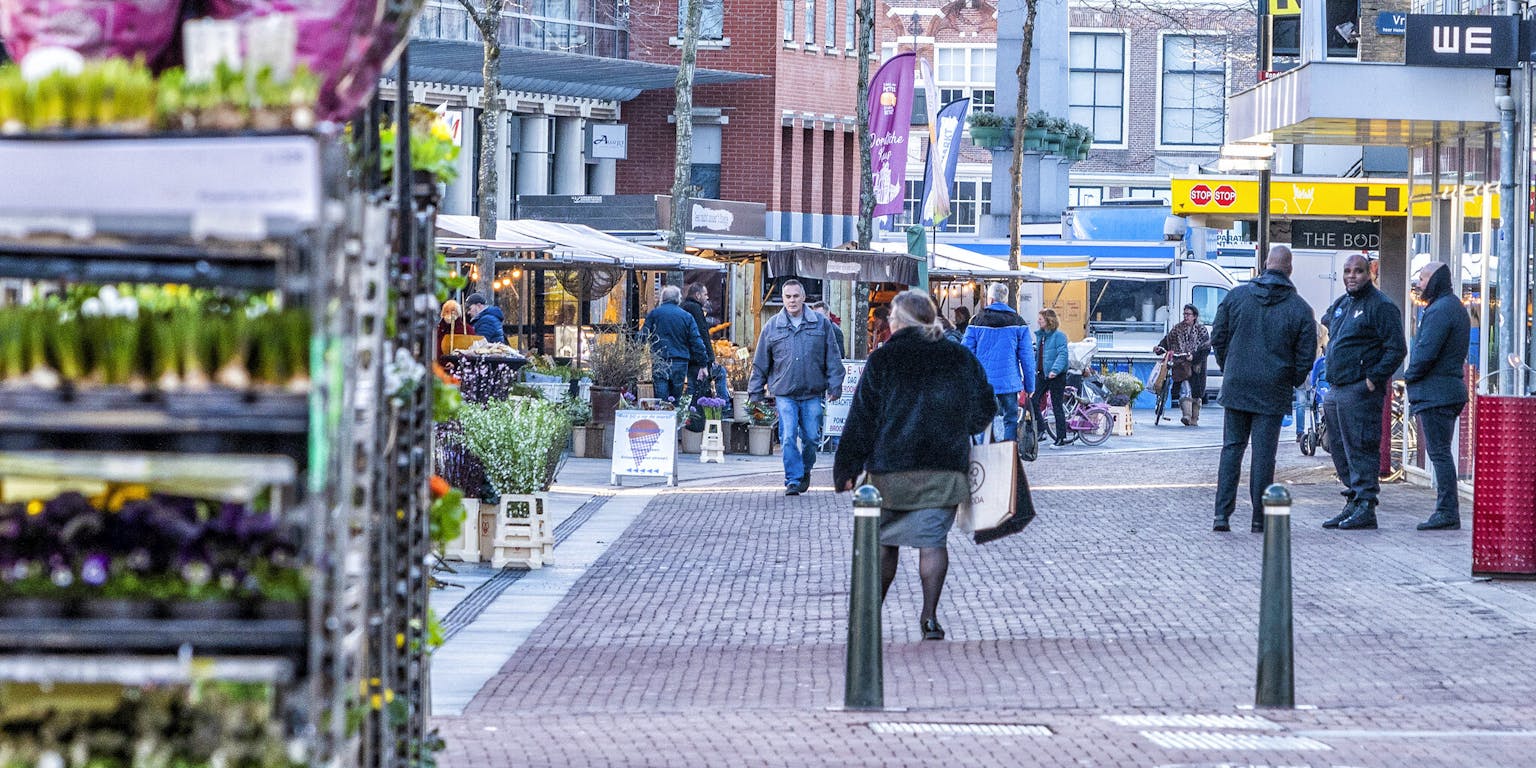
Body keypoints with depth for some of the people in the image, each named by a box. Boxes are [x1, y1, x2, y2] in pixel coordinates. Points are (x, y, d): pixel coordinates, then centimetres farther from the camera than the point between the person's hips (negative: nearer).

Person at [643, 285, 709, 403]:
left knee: (661, 399, -4)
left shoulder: (654, 314, 3)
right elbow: (697, 342, 3)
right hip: (680, 364, 1)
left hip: (659, 362, -1)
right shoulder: (687, 317, 5)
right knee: (676, 397, 9)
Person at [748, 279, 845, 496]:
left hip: (813, 393, 0)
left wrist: (835, 386, 1)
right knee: (788, 438, -9)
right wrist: (755, 392, 9)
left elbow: (833, 358, 7)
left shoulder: (821, 324, 5)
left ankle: (805, 470, 30)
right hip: (784, 394, 0)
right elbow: (760, 363, 10)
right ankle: (793, 480, -5)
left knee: (811, 437, 5)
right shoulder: (772, 327, 6)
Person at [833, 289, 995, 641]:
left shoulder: (883, 360, -4)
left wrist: (846, 469, 0)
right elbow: (984, 411, 9)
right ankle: (930, 617, -3)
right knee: (932, 540, 4)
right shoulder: (961, 360, 4)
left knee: (885, 540, 11)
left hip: (891, 470, -1)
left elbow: (862, 419, -4)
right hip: (946, 469, 2)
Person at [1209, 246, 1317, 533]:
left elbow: (1218, 338, 4)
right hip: (1273, 391, -2)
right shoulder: (1299, 309, -4)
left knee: (1231, 448, 8)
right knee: (1264, 453, 2)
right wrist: (1293, 383, 14)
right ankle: (1260, 518, 4)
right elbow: (1306, 356, -3)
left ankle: (1222, 513, 1)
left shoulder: (1237, 295, 1)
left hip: (1235, 387, 2)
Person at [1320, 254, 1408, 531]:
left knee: (1360, 450, -10)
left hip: (1360, 391, -9)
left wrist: (1373, 379, -18)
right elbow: (1327, 321, 34)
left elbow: (1396, 349, -14)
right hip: (1335, 390, 9)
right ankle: (1353, 504, 19)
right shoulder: (1341, 304, 17)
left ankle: (1365, 508, -9)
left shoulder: (1381, 306, -9)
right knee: (1340, 451, 12)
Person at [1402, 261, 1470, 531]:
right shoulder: (1456, 307, 19)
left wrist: (1409, 376, -5)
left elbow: (1425, 353, -22)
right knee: (1441, 453, 13)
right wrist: (1413, 377, 13)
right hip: (1451, 390, 10)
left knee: (1439, 453, -9)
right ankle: (1447, 511, 14)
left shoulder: (1439, 310, -15)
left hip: (1435, 394, -10)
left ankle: (1448, 513, -9)